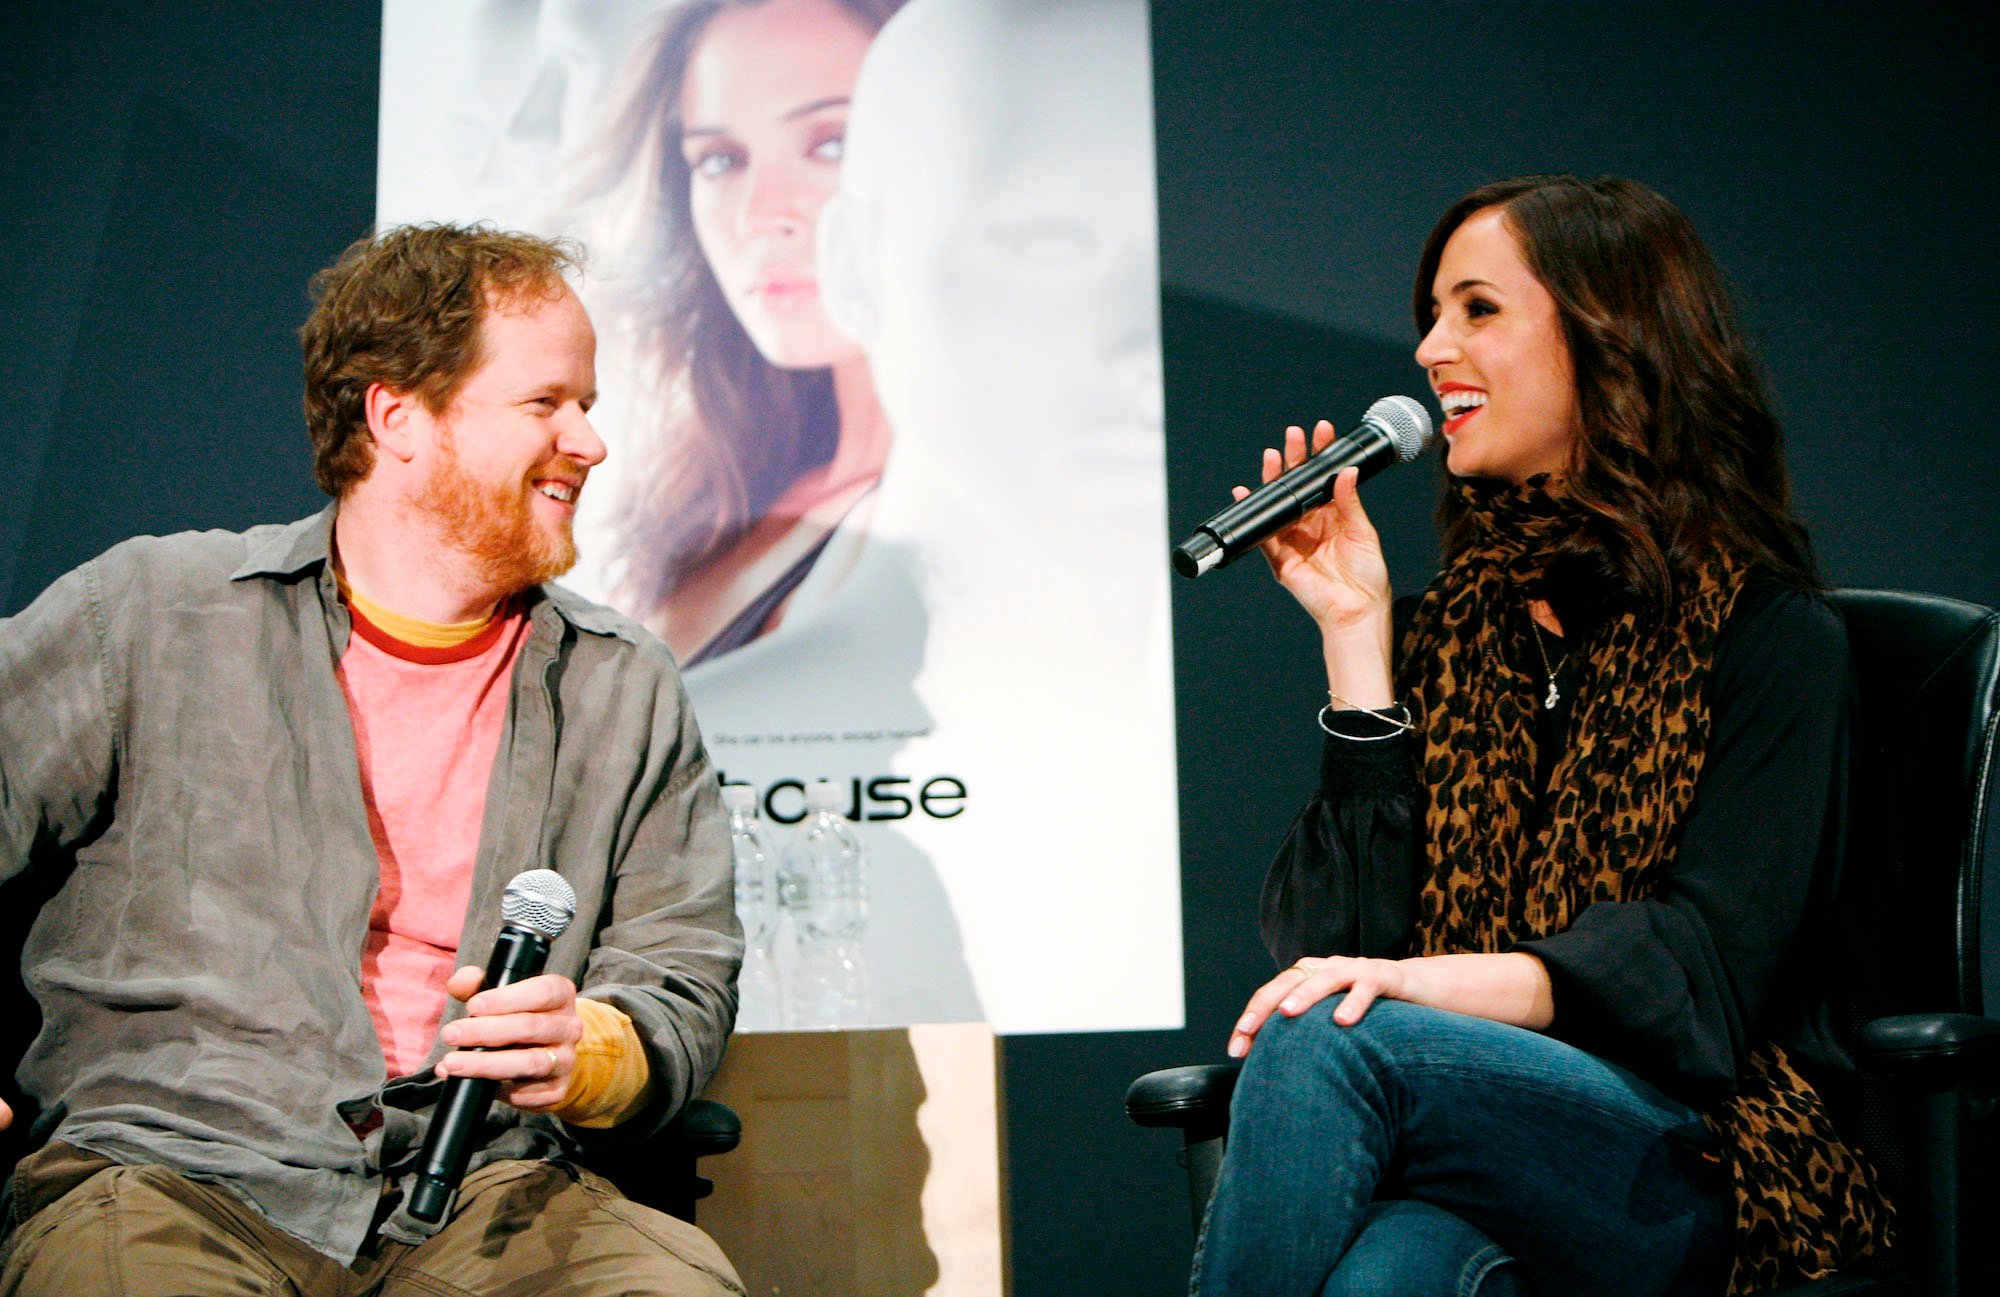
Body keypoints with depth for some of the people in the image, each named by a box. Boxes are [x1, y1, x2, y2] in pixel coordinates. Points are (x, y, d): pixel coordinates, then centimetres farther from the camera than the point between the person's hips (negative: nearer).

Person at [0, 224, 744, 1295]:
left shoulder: (626, 692, 16)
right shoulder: (147, 614, 7)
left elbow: (684, 983, 14)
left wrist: (586, 1053, -9)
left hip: (484, 1195, 3)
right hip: (170, 1174, -3)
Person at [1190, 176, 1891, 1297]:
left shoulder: (1771, 636, 4)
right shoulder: (1449, 626, 18)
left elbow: (1711, 964, -10)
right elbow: (1345, 935, 6)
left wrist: (1431, 984, -25)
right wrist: (1355, 636, 4)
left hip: (1699, 1165, -3)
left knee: (1333, 1041, -32)